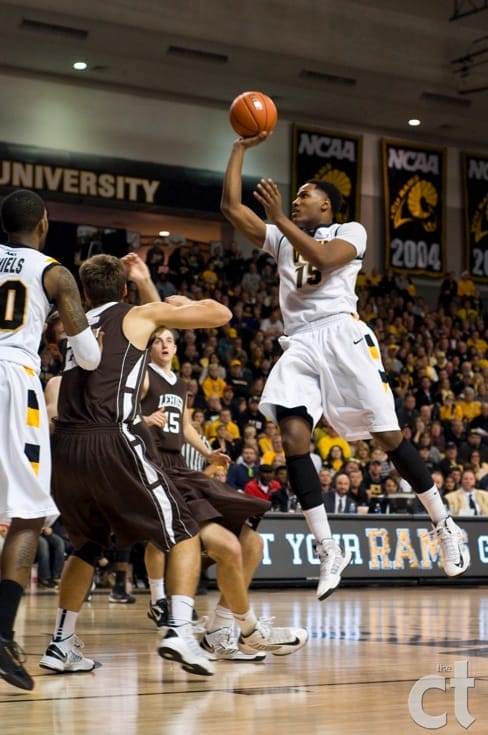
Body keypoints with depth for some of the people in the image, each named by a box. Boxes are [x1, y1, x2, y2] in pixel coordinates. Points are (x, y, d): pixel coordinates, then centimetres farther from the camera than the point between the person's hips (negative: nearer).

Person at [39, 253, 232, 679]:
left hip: (65, 446, 6)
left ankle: (62, 645, 23)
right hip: (112, 441, -6)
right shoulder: (139, 314, 10)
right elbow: (221, 314, 13)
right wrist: (186, 302, 30)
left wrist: (147, 284, 43)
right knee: (183, 535, 5)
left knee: (88, 545, 27)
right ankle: (180, 631, -14)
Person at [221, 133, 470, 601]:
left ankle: (444, 526, 9)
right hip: (299, 345, 5)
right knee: (292, 438, -16)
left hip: (343, 335, -4)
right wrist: (241, 148, 15)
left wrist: (279, 216, -12)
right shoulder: (282, 238, 24)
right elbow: (231, 207, 15)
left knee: (388, 436, -7)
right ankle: (328, 551, -12)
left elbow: (322, 257, -12)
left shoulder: (350, 232, 10)